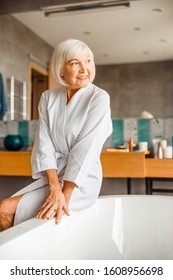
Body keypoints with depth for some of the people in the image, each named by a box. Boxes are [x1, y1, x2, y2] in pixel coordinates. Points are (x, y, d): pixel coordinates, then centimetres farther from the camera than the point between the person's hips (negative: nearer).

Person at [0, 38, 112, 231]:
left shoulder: (99, 98, -9)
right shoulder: (48, 98, 4)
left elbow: (85, 149, -16)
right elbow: (44, 143, -5)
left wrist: (65, 195, -21)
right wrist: (55, 188, -19)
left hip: (82, 181, -4)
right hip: (51, 176, 5)